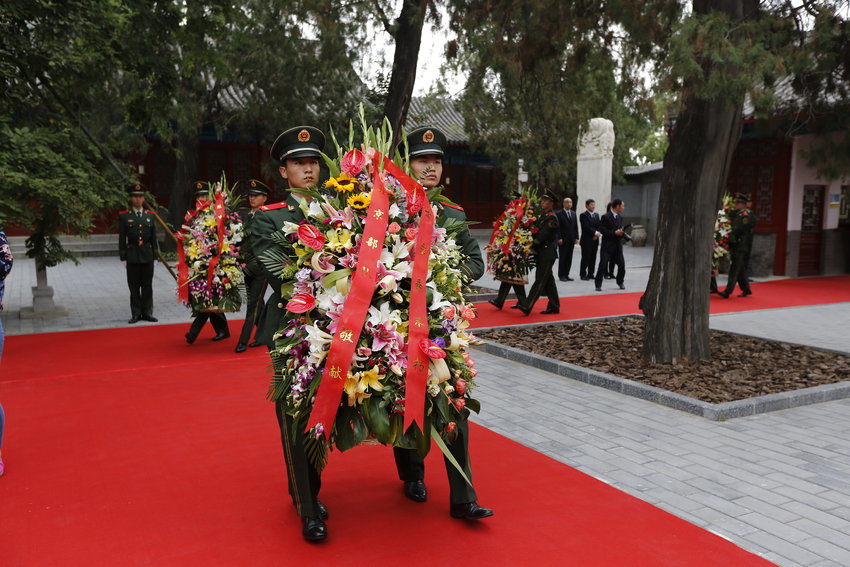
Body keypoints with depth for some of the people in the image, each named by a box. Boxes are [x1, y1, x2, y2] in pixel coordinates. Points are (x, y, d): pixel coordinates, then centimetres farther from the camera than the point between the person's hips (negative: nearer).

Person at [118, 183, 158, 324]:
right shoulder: (124, 216, 2)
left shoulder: (150, 215, 8)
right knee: (134, 287, 4)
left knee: (147, 286, 5)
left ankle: (147, 312, 13)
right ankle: (136, 314, 10)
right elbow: (122, 239, 1)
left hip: (147, 255, 2)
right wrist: (123, 257, -4)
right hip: (132, 255, -2)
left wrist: (155, 255, 5)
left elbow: (154, 237, 9)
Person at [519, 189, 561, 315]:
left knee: (540, 280, -10)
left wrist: (531, 246, -14)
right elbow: (536, 230, 14)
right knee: (548, 281, 13)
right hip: (541, 254, 9)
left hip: (548, 254, -9)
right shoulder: (542, 215, 16)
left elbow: (542, 235, -18)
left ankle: (527, 307, -16)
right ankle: (554, 306, 22)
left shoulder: (552, 218, -12)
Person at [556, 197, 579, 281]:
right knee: (562, 258, -1)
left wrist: (576, 237, 7)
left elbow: (576, 226, 14)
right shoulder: (559, 214, -4)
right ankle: (561, 275, 5)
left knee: (569, 258, 6)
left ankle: (566, 274, 12)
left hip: (571, 239, 5)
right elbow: (557, 227, -8)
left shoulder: (573, 213, 14)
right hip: (563, 240, -5)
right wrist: (559, 238, -15)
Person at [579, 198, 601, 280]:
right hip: (586, 240, -6)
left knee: (593, 258, 8)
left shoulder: (596, 215, 17)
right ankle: (583, 274, 0)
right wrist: (595, 233, -18)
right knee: (585, 258, -5)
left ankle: (591, 274, 14)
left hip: (595, 240, 7)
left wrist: (597, 234, -5)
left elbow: (599, 226, 12)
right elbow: (586, 227, -15)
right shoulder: (583, 215, -5)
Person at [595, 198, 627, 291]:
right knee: (603, 265, -6)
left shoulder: (620, 217, 11)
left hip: (617, 245, 6)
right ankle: (598, 285, 2)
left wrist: (621, 232, -4)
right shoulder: (605, 217, -10)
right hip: (607, 245, -6)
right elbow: (602, 230, -15)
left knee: (621, 264, 7)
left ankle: (620, 282, 27)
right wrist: (614, 232, -20)